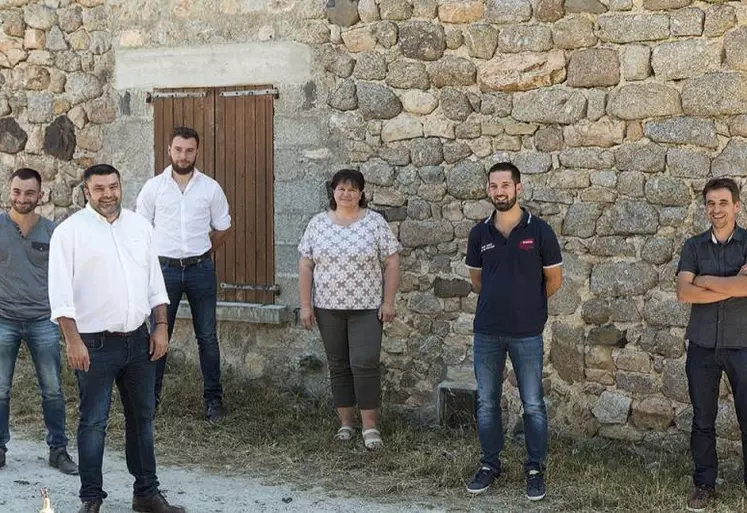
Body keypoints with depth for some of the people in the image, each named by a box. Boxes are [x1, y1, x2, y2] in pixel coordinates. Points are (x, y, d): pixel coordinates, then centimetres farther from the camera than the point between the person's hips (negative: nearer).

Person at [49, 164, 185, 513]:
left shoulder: (139, 226, 9)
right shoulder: (70, 231, -6)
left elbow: (155, 283, 13)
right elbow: (61, 293, -10)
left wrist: (161, 327, 5)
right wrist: (73, 341, -16)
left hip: (138, 340, 5)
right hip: (95, 343, -5)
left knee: (142, 417, 12)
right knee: (94, 422, 0)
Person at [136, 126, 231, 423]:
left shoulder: (211, 188, 1)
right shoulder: (154, 187, 0)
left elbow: (222, 228, 12)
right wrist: (167, 253, 9)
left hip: (201, 268, 0)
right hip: (165, 268, 0)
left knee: (207, 337, 5)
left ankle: (213, 398, 14)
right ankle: (151, 395, 16)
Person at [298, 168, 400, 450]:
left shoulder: (375, 222, -2)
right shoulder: (317, 223, 4)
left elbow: (391, 263, -2)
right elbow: (305, 265, 5)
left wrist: (388, 302, -7)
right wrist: (305, 305, 0)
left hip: (366, 309, -3)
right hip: (328, 308, 3)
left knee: (364, 363, -9)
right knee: (338, 365, 9)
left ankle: (370, 425, -2)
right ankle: (345, 422, 19)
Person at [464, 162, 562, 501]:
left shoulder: (539, 230, -6)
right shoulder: (480, 233, 2)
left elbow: (554, 279, 3)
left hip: (526, 333, -3)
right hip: (486, 331, 3)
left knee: (532, 404, 4)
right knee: (486, 402, 10)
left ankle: (535, 468, 16)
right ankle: (490, 464, 23)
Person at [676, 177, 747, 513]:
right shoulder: (694, 246, 4)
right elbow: (683, 292, -9)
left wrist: (705, 280, -10)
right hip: (702, 346, 2)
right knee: (703, 419, 9)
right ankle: (704, 483, 20)